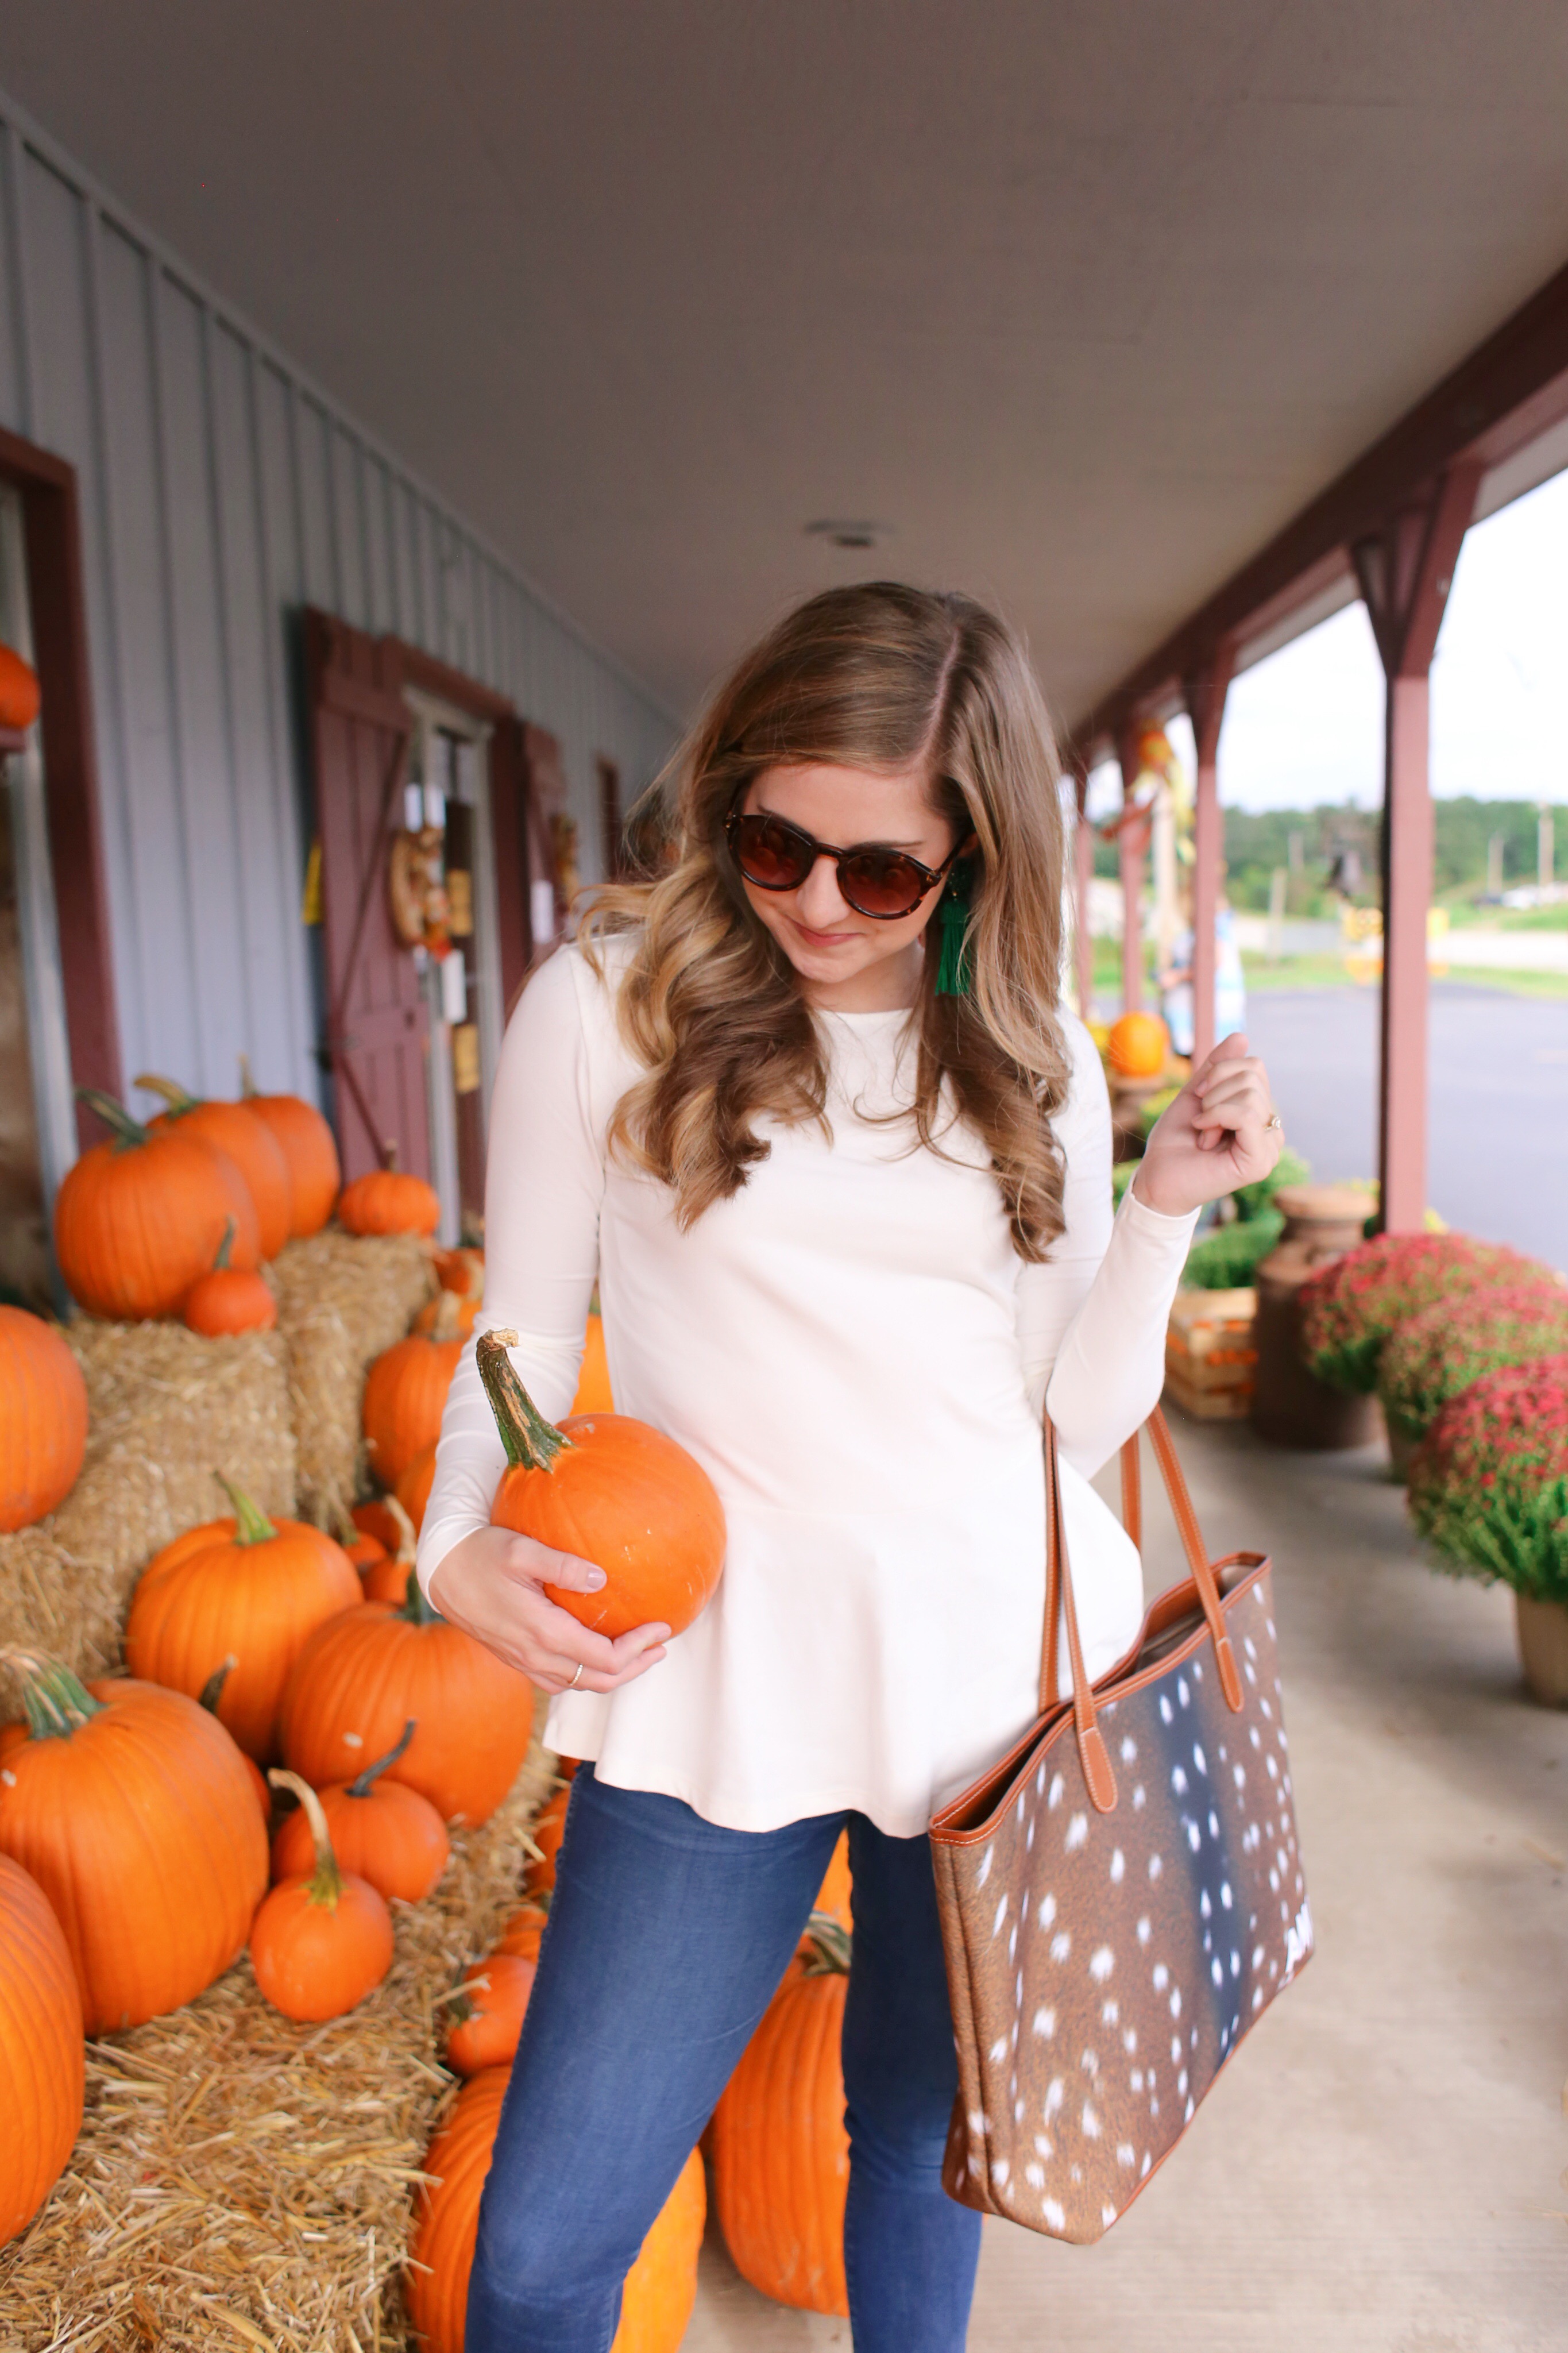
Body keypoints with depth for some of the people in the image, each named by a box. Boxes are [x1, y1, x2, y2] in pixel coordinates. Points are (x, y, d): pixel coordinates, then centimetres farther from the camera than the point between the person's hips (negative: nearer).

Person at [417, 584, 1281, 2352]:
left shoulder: (1035, 1060, 3)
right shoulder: (606, 1004, -5)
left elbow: (1077, 1414, 5)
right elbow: (524, 1333, 1)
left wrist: (1168, 1204, -7)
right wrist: (461, 1544, -15)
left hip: (1004, 1660, 3)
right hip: (718, 1673, -2)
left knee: (921, 2134, 22)